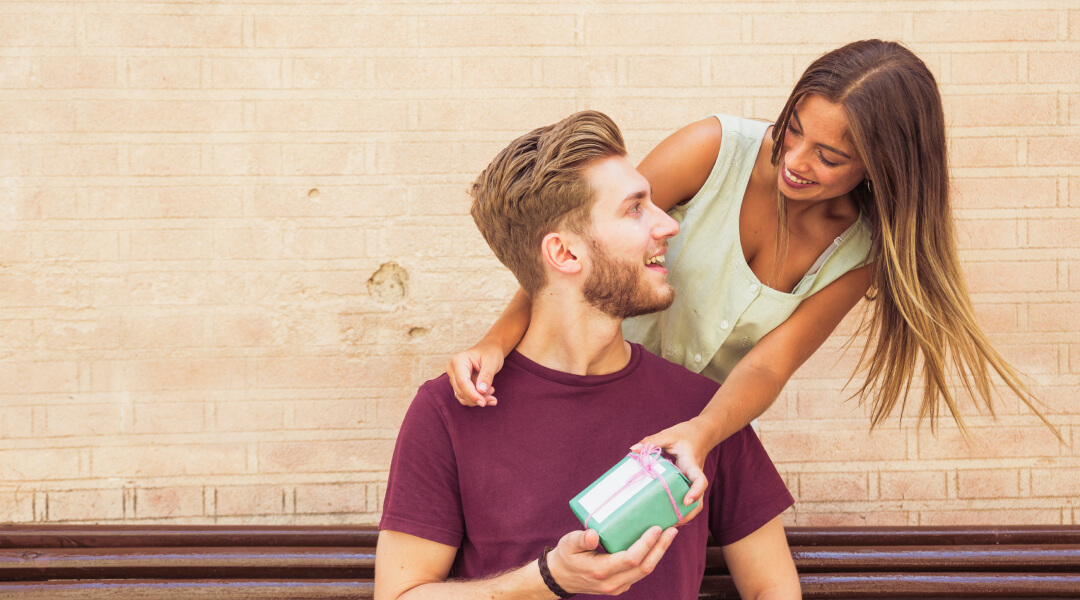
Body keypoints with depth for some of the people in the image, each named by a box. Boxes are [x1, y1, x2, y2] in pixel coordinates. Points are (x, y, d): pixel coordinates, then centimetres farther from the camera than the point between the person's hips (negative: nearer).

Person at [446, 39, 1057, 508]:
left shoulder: (860, 250, -15)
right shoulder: (715, 149, -24)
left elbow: (769, 364, -24)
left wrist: (700, 434, -46)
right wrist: (502, 336, -39)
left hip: (718, 421, 2)